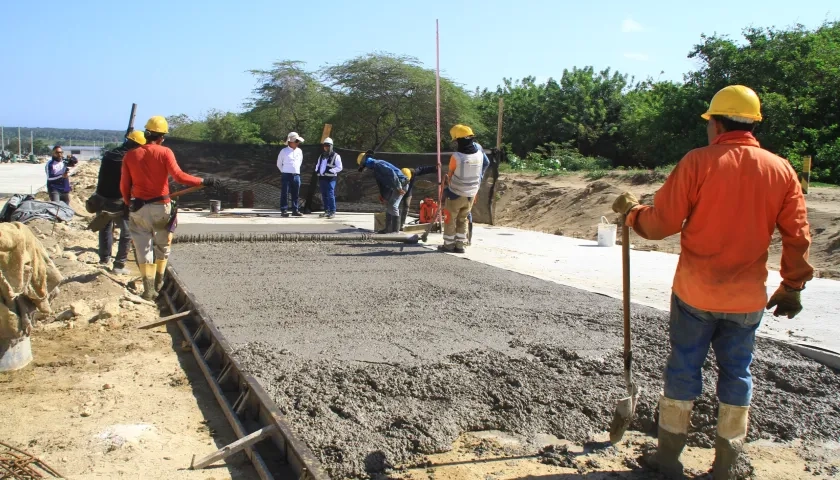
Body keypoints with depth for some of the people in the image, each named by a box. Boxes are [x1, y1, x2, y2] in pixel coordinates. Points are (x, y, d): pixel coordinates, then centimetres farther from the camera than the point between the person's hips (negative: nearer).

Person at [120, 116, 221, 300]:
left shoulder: (130, 156, 0)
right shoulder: (165, 152, -9)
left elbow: (124, 186, 2)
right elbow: (178, 176, -21)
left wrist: (129, 205, 16)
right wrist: (203, 181, -17)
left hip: (138, 208, 1)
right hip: (161, 207, -1)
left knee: (143, 248, 6)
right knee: (162, 247, 17)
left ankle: (149, 290, 3)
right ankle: (158, 284, 26)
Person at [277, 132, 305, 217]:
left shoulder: (299, 151, 10)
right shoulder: (284, 151, -3)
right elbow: (279, 163, 6)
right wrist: (284, 172, 8)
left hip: (296, 175, 5)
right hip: (286, 175, -5)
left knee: (296, 194, 6)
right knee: (284, 193, -5)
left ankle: (295, 210, 12)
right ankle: (284, 210, -3)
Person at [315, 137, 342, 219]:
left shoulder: (335, 156, -2)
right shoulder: (321, 156, 19)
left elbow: (339, 168, -6)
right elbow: (318, 165, 29)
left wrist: (330, 171, -16)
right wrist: (317, 170, 7)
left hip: (330, 178, -7)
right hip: (322, 178, 7)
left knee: (330, 195, -12)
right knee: (324, 195, 9)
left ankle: (332, 211, -9)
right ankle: (326, 211, 15)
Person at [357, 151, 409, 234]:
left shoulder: (378, 164, -15)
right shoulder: (375, 167, 17)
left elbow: (391, 173, -25)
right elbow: (381, 182, 21)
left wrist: (398, 187, -26)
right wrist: (382, 195, 15)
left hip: (400, 183, -10)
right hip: (394, 186, 10)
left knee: (393, 206, -12)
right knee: (388, 205, 13)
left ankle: (395, 230, -9)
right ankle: (388, 228, 17)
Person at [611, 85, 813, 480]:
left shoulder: (698, 162, -11)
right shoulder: (781, 170, -1)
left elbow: (661, 224, -12)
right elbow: (798, 237, 1)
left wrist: (632, 211, 7)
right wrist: (792, 287, 12)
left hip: (695, 293, -2)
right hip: (748, 298, 3)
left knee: (683, 369, 9)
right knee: (737, 373, 14)